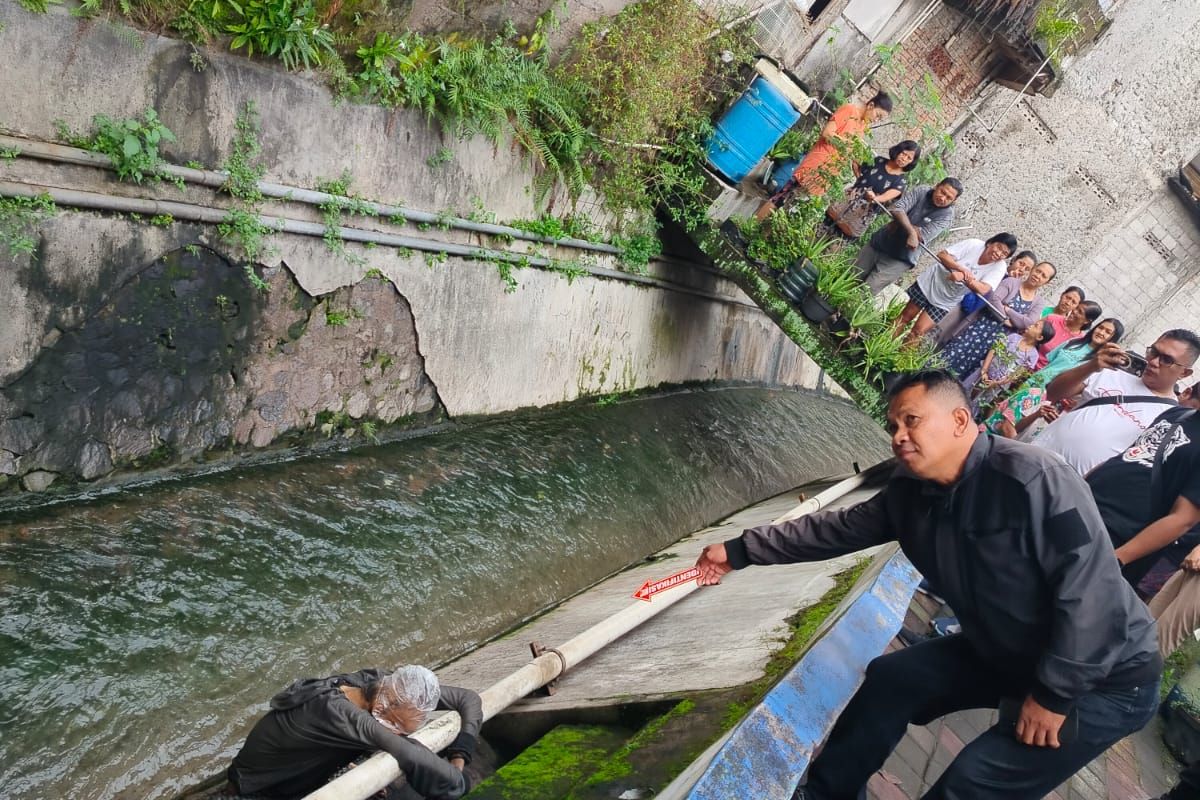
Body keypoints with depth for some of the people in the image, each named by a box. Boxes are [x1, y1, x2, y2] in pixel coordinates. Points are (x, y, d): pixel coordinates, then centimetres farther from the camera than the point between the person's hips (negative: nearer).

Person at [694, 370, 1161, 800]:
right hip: (1001, 654, 8)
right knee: (889, 679, 6)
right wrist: (740, 551, 3)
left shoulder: (1032, 479, -29)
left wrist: (1052, 694, -25)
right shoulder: (910, 492, -5)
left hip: (1102, 678, -7)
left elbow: (1088, 587, -30)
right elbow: (839, 529, 3)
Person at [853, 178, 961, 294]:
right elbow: (896, 209, -20)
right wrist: (911, 232, -29)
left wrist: (900, 222, -14)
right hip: (880, 242, 3)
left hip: (901, 258, -3)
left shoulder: (947, 215, -9)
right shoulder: (921, 191, -5)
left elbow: (922, 236, -19)